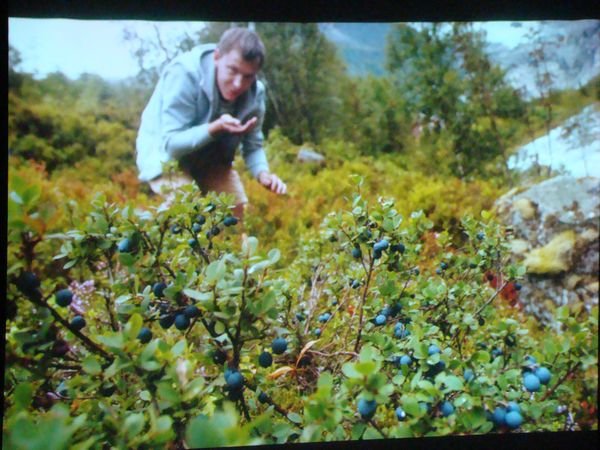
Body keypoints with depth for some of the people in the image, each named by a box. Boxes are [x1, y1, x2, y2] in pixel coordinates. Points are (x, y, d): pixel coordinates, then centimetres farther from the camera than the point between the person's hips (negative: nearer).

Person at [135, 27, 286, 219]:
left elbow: (253, 146, -6)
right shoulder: (184, 74, -32)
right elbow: (171, 143, -31)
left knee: (236, 209, 0)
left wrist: (264, 175, -27)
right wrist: (216, 128, -46)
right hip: (164, 154, -5)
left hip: (210, 158, 5)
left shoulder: (255, 92, -17)